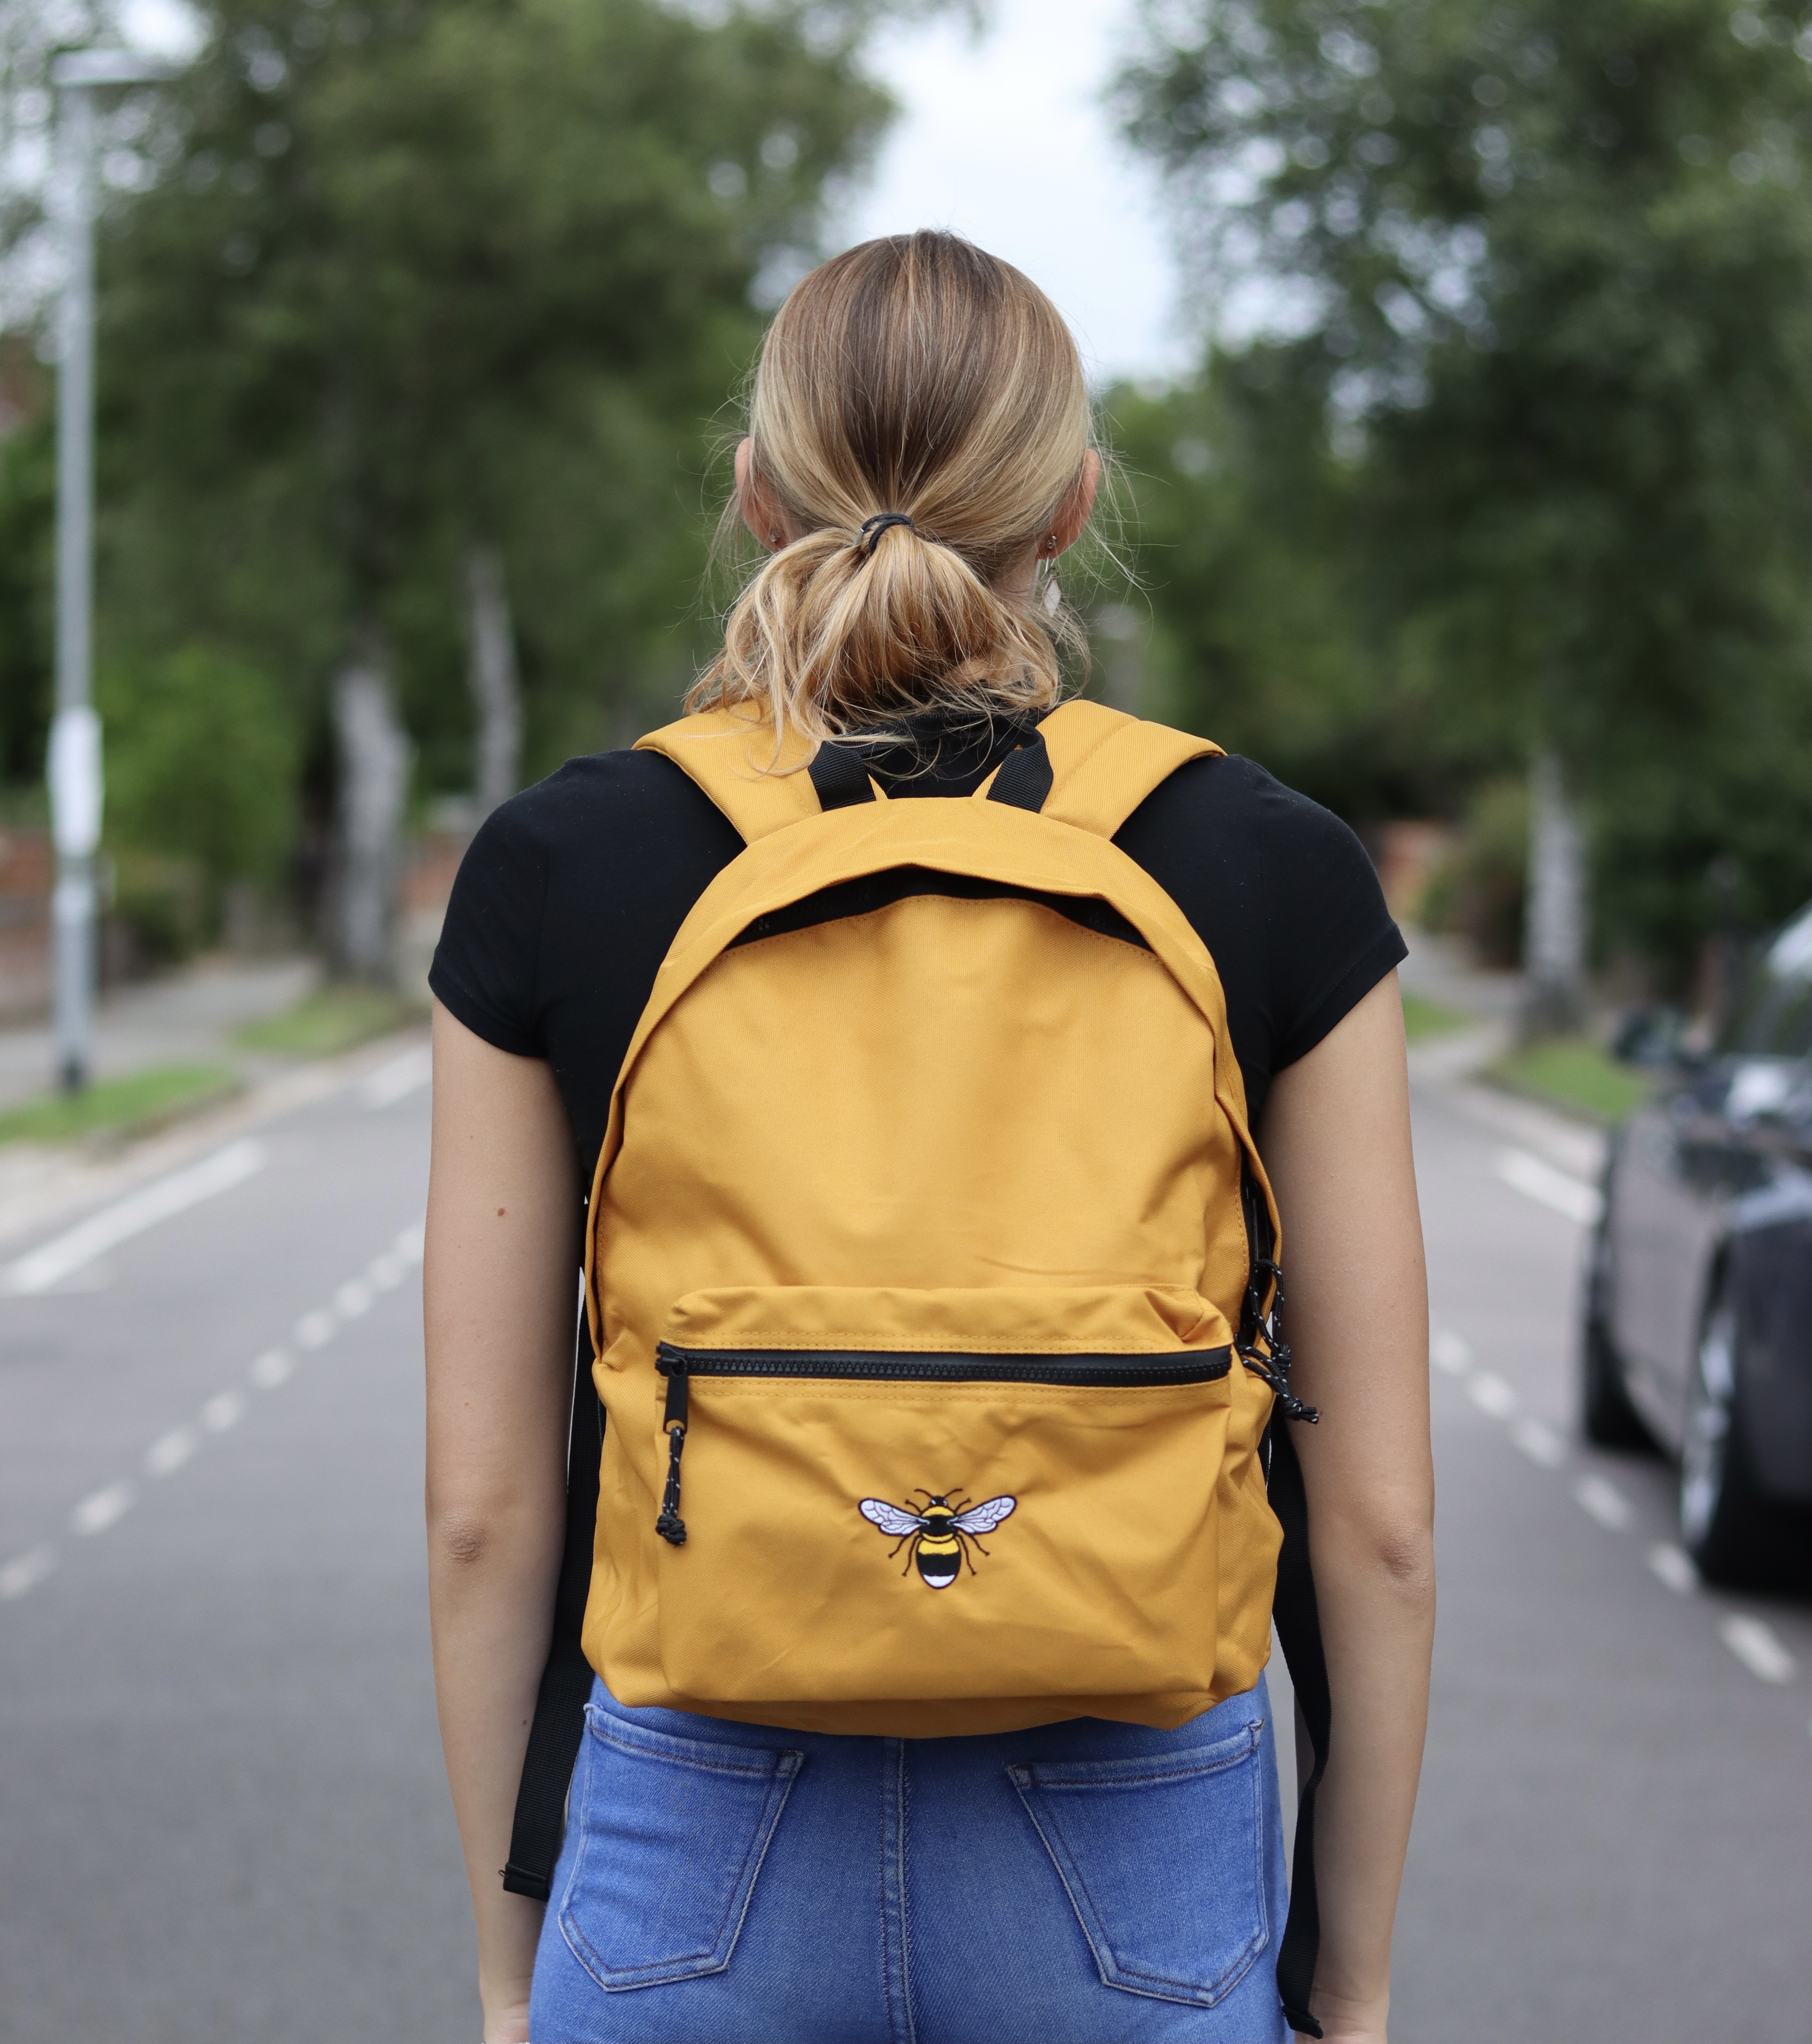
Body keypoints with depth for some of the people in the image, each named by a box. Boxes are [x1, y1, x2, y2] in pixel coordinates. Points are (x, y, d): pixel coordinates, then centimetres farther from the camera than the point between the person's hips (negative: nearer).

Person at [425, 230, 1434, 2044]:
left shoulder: (553, 870, -3)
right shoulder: (1274, 875, -4)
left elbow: (483, 1503, 0)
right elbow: (1378, 1514, -2)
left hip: (700, 1848, 1)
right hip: (1138, 1870, 0)